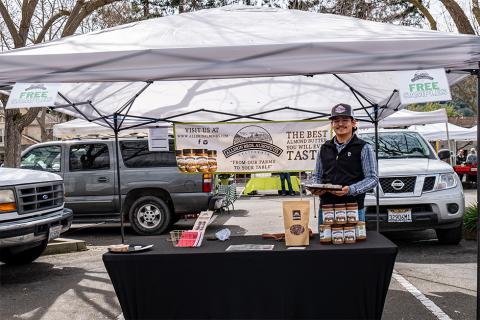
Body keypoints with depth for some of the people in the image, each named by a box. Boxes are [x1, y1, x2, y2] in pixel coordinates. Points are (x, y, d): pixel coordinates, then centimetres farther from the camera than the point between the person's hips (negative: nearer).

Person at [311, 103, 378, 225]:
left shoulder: (364, 148, 1)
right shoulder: (324, 148, 14)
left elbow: (372, 178, -5)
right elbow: (317, 175, 21)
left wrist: (350, 190, -20)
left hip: (353, 209, -3)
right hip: (325, 208, 4)